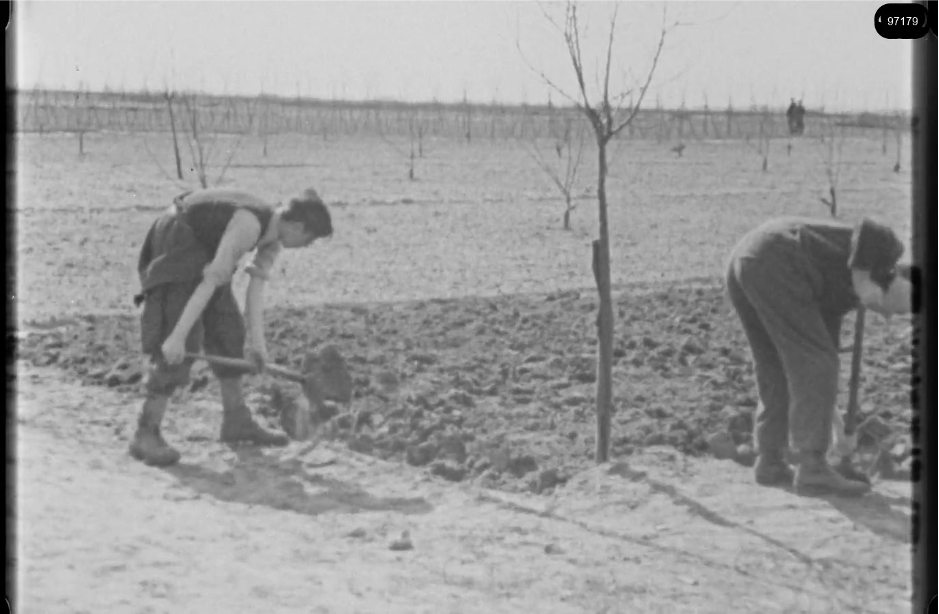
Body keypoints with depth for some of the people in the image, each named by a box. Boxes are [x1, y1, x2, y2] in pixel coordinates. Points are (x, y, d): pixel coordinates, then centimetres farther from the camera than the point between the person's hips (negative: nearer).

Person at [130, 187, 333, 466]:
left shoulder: (275, 237, 0)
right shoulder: (249, 224, -30)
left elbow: (256, 288, -6)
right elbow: (210, 282, -33)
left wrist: (256, 339, -15)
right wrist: (177, 336, -34)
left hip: (202, 251, 10)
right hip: (176, 243, -10)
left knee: (229, 331, 12)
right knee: (178, 348, -17)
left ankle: (236, 421, 22)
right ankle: (146, 435, -14)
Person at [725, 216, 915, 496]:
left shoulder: (842, 289, 31)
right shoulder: (887, 248, 8)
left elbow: (828, 341, 33)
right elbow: (869, 229, -16)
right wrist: (863, 277, -8)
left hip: (741, 263, 10)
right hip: (775, 263, -10)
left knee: (774, 368, 18)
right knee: (812, 362, -4)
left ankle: (769, 462, 20)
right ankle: (812, 467, -7)